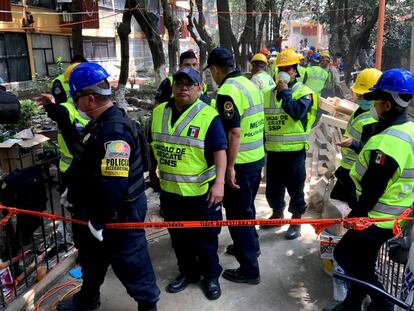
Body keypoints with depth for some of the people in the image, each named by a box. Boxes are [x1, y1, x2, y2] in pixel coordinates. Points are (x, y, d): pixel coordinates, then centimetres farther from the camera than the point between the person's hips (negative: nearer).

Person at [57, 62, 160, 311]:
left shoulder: (115, 131, -30)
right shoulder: (101, 124, 4)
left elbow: (113, 184, -34)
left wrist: (99, 218, -24)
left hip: (120, 214, -11)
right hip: (98, 210, 11)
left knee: (130, 262, 8)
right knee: (92, 255, 28)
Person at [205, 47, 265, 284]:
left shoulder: (228, 91, -18)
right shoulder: (250, 83, 9)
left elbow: (234, 133, -24)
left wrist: (230, 167, -19)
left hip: (241, 162, -9)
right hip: (257, 157, 9)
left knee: (238, 213, 3)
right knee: (247, 206, 26)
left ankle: (249, 269, 14)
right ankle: (251, 244, 45)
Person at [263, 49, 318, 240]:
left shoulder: (304, 92, -6)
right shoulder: (271, 93, 11)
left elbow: (297, 113, -25)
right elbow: (264, 120, 16)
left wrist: (285, 92, -16)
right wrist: (263, 144, 15)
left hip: (294, 150, -5)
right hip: (273, 150, 6)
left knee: (295, 188, 4)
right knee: (273, 187, 17)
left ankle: (296, 222, 19)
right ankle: (277, 214, 38)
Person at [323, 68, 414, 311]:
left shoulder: (388, 142, -28)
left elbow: (371, 190, -24)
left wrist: (355, 215, -11)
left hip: (379, 218, -9)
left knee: (344, 253, 7)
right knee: (361, 261, 19)